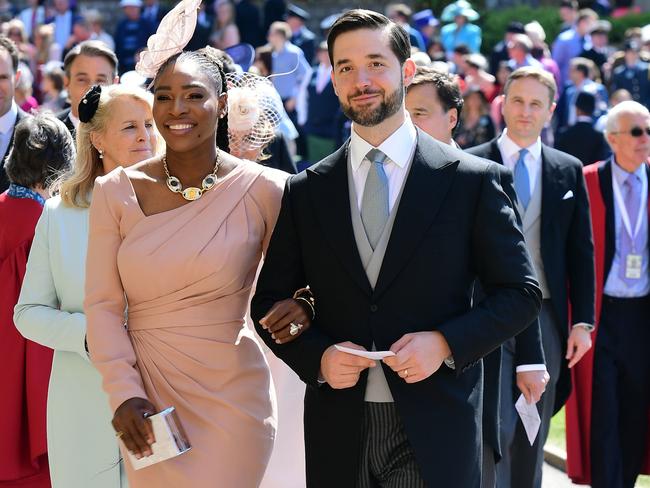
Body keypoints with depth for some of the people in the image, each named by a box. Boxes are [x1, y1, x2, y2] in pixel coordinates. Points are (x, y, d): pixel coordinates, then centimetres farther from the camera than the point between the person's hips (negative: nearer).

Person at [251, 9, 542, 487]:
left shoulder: (472, 179, 0)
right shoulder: (305, 192, 6)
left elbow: (521, 292, 2)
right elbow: (270, 301, 10)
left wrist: (446, 342, -13)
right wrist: (317, 355, -8)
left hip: (435, 429, -2)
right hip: (338, 429, 2)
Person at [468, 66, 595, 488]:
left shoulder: (569, 171, 9)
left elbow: (582, 251, 10)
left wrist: (583, 321, 4)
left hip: (545, 317, 3)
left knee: (533, 436, 10)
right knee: (497, 429, -10)